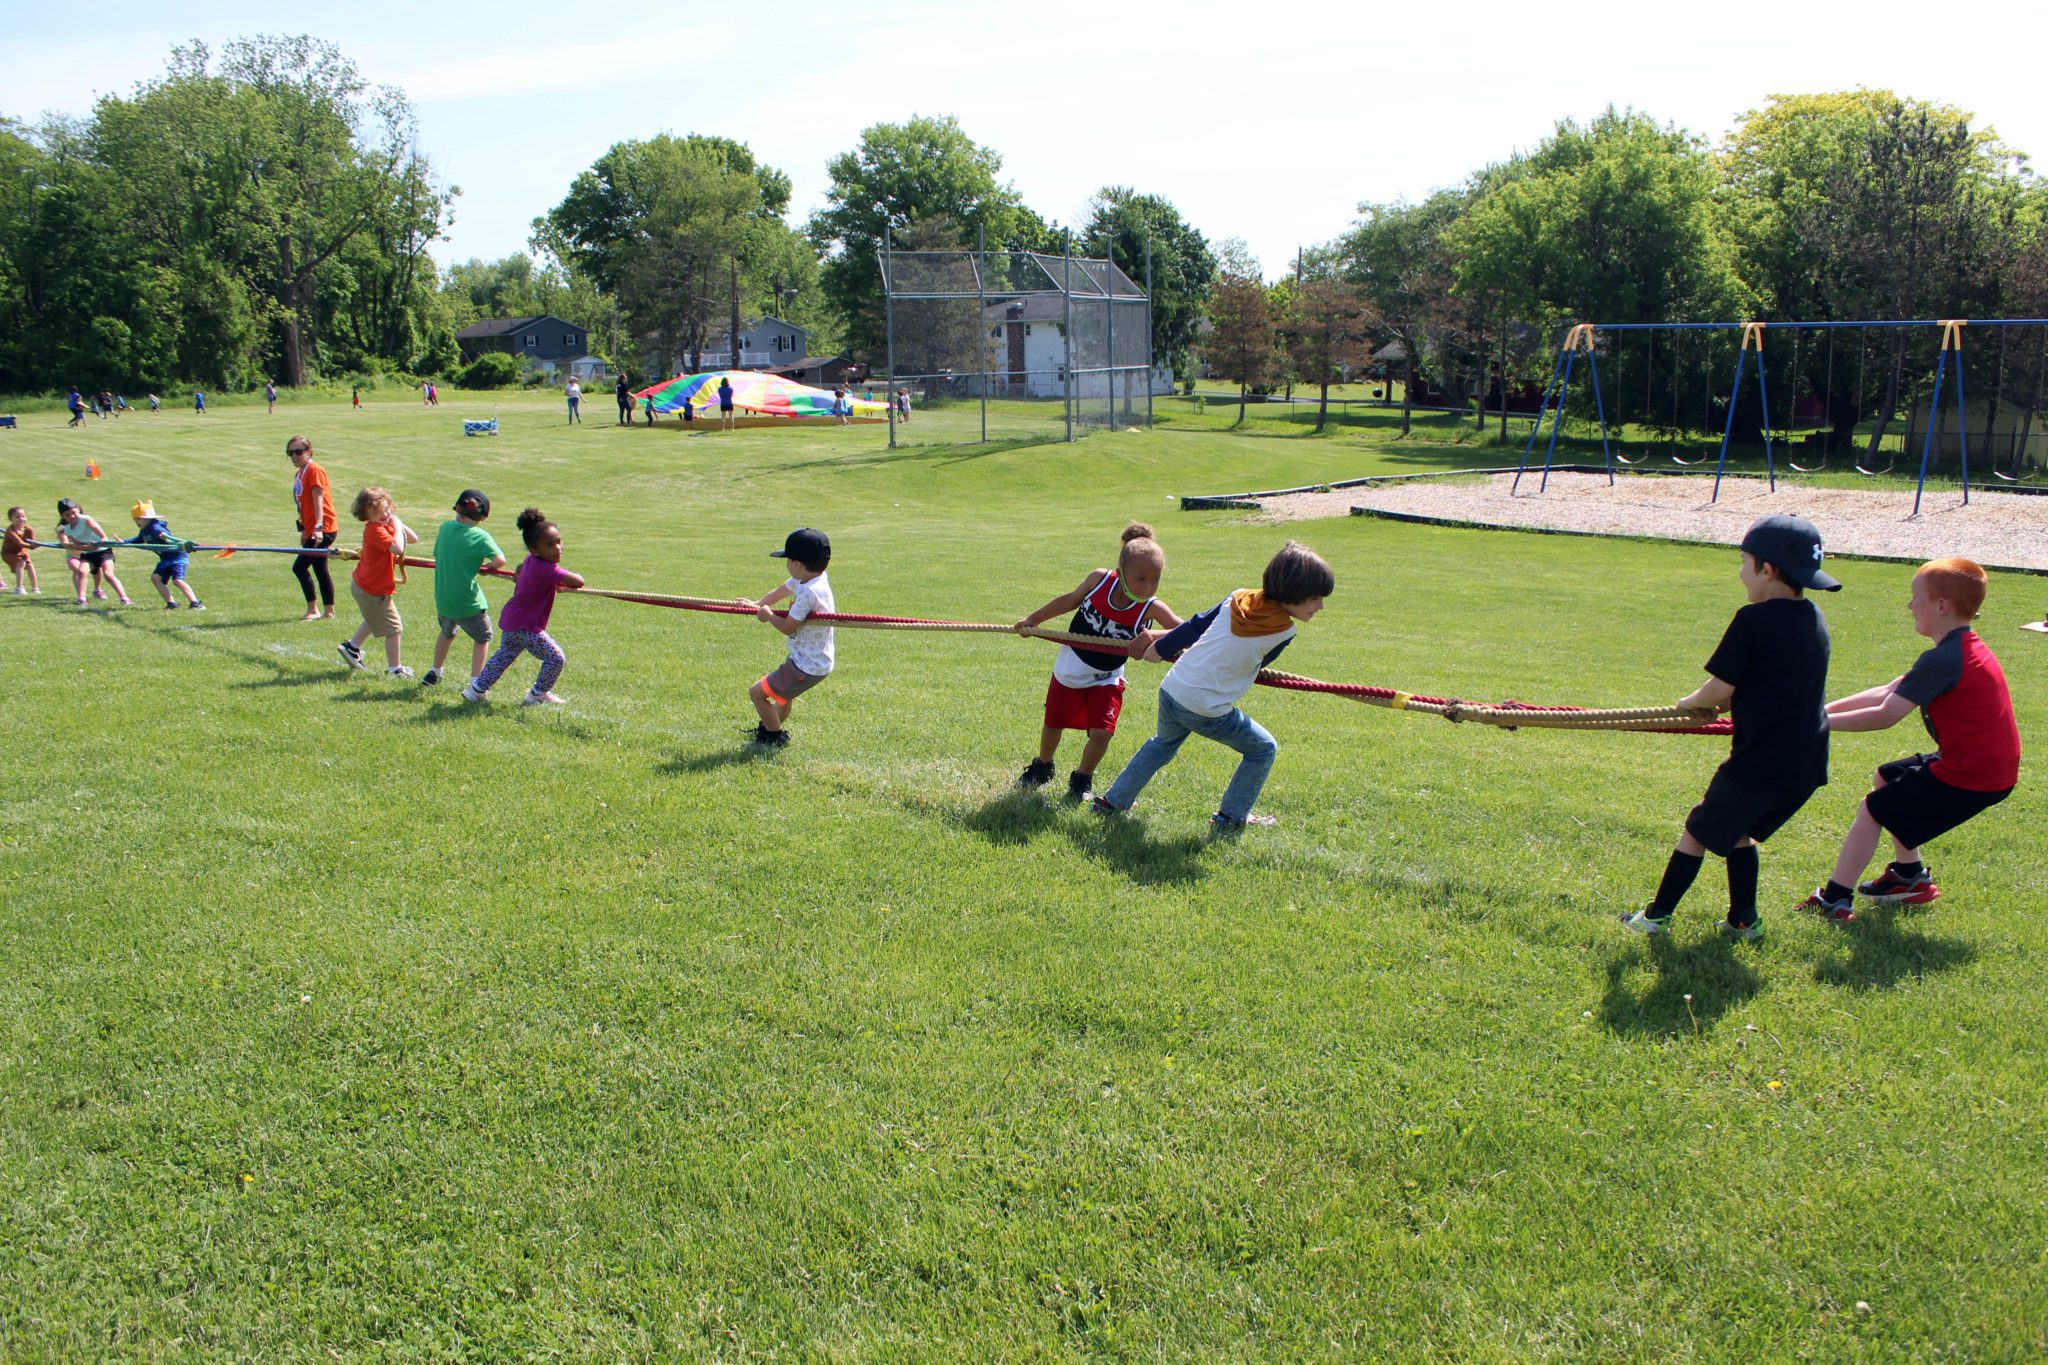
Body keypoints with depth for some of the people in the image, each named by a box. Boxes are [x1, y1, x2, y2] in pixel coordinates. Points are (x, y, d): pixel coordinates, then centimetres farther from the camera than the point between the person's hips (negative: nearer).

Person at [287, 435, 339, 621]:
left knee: (300, 566, -13)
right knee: (320, 571, 11)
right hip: (313, 531, 10)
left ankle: (312, 609, -5)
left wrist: (318, 527, -25)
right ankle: (328, 612, 16)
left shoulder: (314, 470, -10)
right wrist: (304, 530, 21)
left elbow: (318, 501, -18)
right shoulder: (298, 474, 16)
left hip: (323, 530, -10)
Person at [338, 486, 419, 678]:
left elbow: (413, 539, 5)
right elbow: (398, 549, -42)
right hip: (373, 591, -10)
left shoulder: (383, 526, 2)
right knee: (394, 628, 2)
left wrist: (399, 524, -9)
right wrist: (397, 526, -29)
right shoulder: (376, 530, -27)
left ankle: (352, 647, 45)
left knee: (375, 618, 34)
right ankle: (394, 669, 12)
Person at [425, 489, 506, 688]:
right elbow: (500, 561, -25)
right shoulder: (480, 536, -15)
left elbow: (437, 556, 11)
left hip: (442, 599, 5)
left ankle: (434, 673, 45)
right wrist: (485, 566, -5)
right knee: (482, 638, 14)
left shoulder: (445, 528, 0)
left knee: (447, 633, 31)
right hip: (467, 601, -5)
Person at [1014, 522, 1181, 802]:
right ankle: (1041, 768, 47)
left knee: (1101, 733, -15)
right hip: (1068, 669, 1)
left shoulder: (1152, 608, -25)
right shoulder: (1099, 580, -21)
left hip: (1105, 679, -1)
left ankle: (1082, 779, 15)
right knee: (1053, 724, 16)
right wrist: (1033, 619, 6)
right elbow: (1070, 600, -2)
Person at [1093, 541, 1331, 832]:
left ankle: (1114, 800, 41)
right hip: (1206, 710, -6)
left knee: (1163, 744, 34)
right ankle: (1231, 817, 24)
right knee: (1263, 749, 16)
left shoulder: (1238, 598, 0)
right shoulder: (1285, 631, -11)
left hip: (1171, 688, 6)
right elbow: (1257, 664, 6)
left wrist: (1161, 646, 21)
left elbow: (1196, 625, 7)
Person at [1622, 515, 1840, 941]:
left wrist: (1690, 701, 5)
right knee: (1737, 830, 25)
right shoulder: (1815, 619, 7)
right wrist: (1727, 702, 15)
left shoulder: (1754, 619, -17)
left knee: (1698, 831, 9)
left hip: (1759, 761, -7)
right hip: (1805, 764, 7)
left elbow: (1720, 689, -15)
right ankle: (1744, 920, 25)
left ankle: (1658, 916, 18)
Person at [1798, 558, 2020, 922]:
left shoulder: (1944, 660, -23)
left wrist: (1825, 721, -15)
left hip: (1969, 776, -10)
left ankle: (1834, 901, 0)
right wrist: (1827, 708, 3)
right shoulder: (1964, 649, 10)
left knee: (1872, 810, -4)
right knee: (1886, 778, 25)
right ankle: (1911, 876, 34)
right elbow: (1888, 693, 10)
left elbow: (1885, 716, -25)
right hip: (1986, 765, 10)